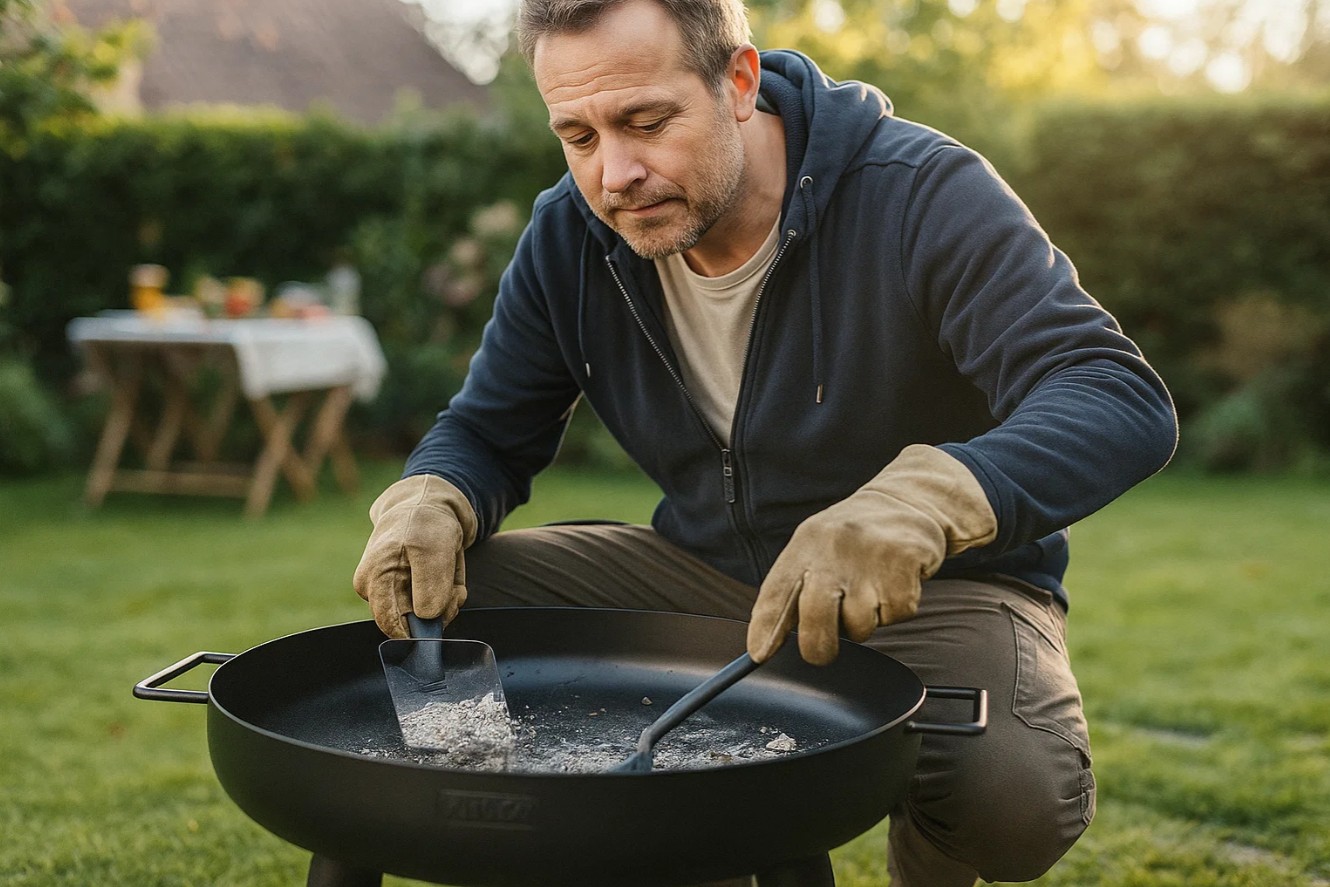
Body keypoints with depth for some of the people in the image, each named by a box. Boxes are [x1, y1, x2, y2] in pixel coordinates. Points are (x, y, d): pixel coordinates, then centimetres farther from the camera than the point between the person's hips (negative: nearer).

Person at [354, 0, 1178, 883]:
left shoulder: (923, 197, -22)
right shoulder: (570, 236, -6)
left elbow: (1125, 399, -32)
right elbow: (486, 433, 2)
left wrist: (926, 499, -53)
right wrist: (429, 501, -24)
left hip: (937, 586, -4)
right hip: (704, 571, 4)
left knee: (1016, 796, -34)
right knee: (442, 599, -14)